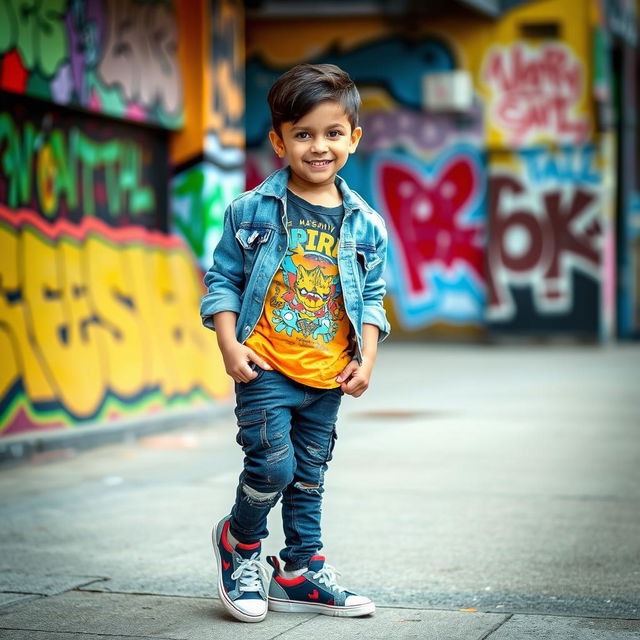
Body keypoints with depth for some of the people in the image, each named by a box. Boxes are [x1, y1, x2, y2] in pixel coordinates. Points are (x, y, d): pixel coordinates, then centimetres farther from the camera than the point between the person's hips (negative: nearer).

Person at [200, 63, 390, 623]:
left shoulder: (365, 224, 4)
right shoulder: (251, 211, -4)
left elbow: (372, 299, 11)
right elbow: (223, 280, 0)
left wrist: (366, 358, 0)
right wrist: (230, 345, -10)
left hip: (328, 377, 4)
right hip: (265, 367, -3)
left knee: (309, 477, 12)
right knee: (273, 466, -11)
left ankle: (299, 573, 26)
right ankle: (240, 540, 17)